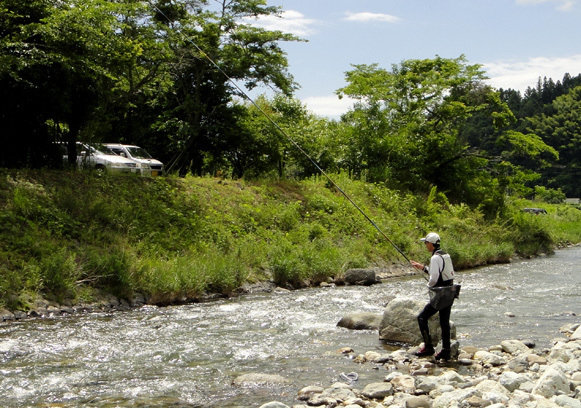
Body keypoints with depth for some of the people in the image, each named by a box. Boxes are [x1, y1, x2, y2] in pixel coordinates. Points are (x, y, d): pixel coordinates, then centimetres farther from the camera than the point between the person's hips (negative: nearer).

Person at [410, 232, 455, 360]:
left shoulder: (435, 258, -16)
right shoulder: (445, 255, 12)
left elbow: (434, 277, -23)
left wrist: (429, 285, -2)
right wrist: (423, 268, 25)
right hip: (450, 293, 9)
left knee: (422, 317, 0)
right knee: (444, 322, 12)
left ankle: (428, 347, -1)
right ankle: (446, 351, 15)